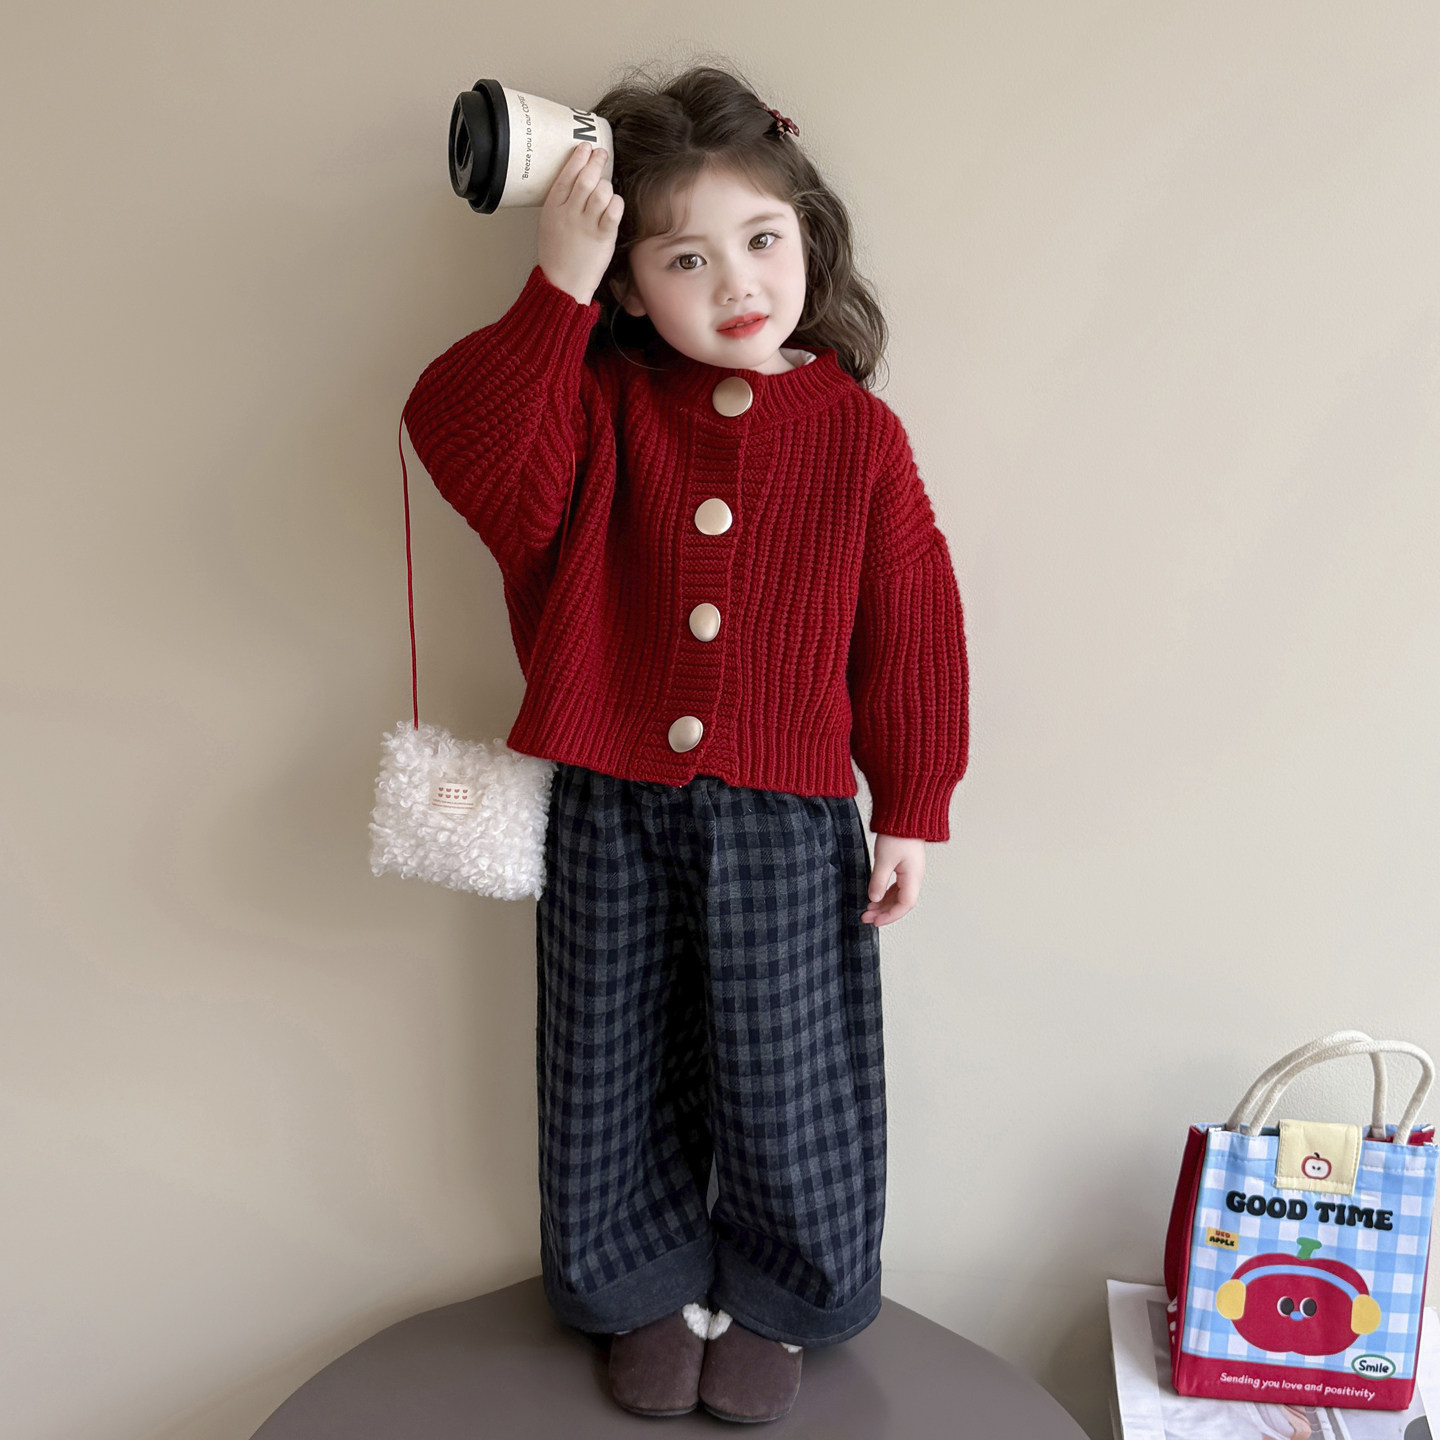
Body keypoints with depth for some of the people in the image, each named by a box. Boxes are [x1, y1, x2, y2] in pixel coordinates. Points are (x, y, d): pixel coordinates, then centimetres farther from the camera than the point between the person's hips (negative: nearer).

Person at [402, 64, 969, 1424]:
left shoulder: (857, 433, -1)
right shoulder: (600, 406, 1)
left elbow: (909, 632, 1)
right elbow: (465, 445, -17)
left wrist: (910, 810, 1)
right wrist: (556, 287, -22)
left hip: (786, 815, -1)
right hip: (610, 804, 2)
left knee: (779, 1078, 9)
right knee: (616, 1071, 14)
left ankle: (770, 1302, 37)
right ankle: (653, 1289, 40)